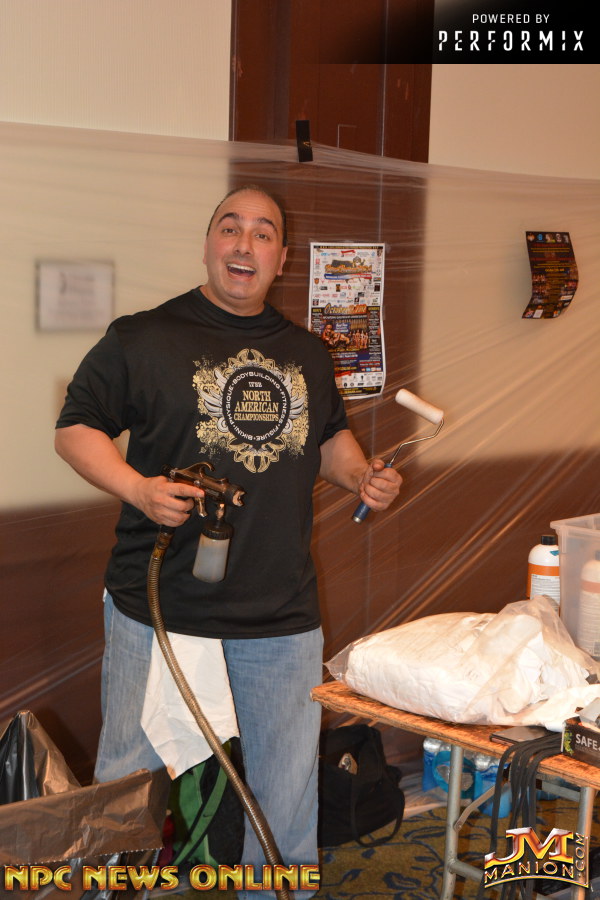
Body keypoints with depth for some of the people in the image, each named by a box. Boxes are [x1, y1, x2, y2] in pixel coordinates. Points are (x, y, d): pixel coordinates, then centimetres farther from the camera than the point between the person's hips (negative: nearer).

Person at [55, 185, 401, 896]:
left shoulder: (306, 354, 13)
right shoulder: (143, 338, -3)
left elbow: (330, 439, 25)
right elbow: (74, 428, -2)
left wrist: (362, 476, 4)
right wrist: (137, 489, -17)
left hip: (282, 616, 4)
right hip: (159, 604, -4)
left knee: (288, 790, 14)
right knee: (128, 783, 5)